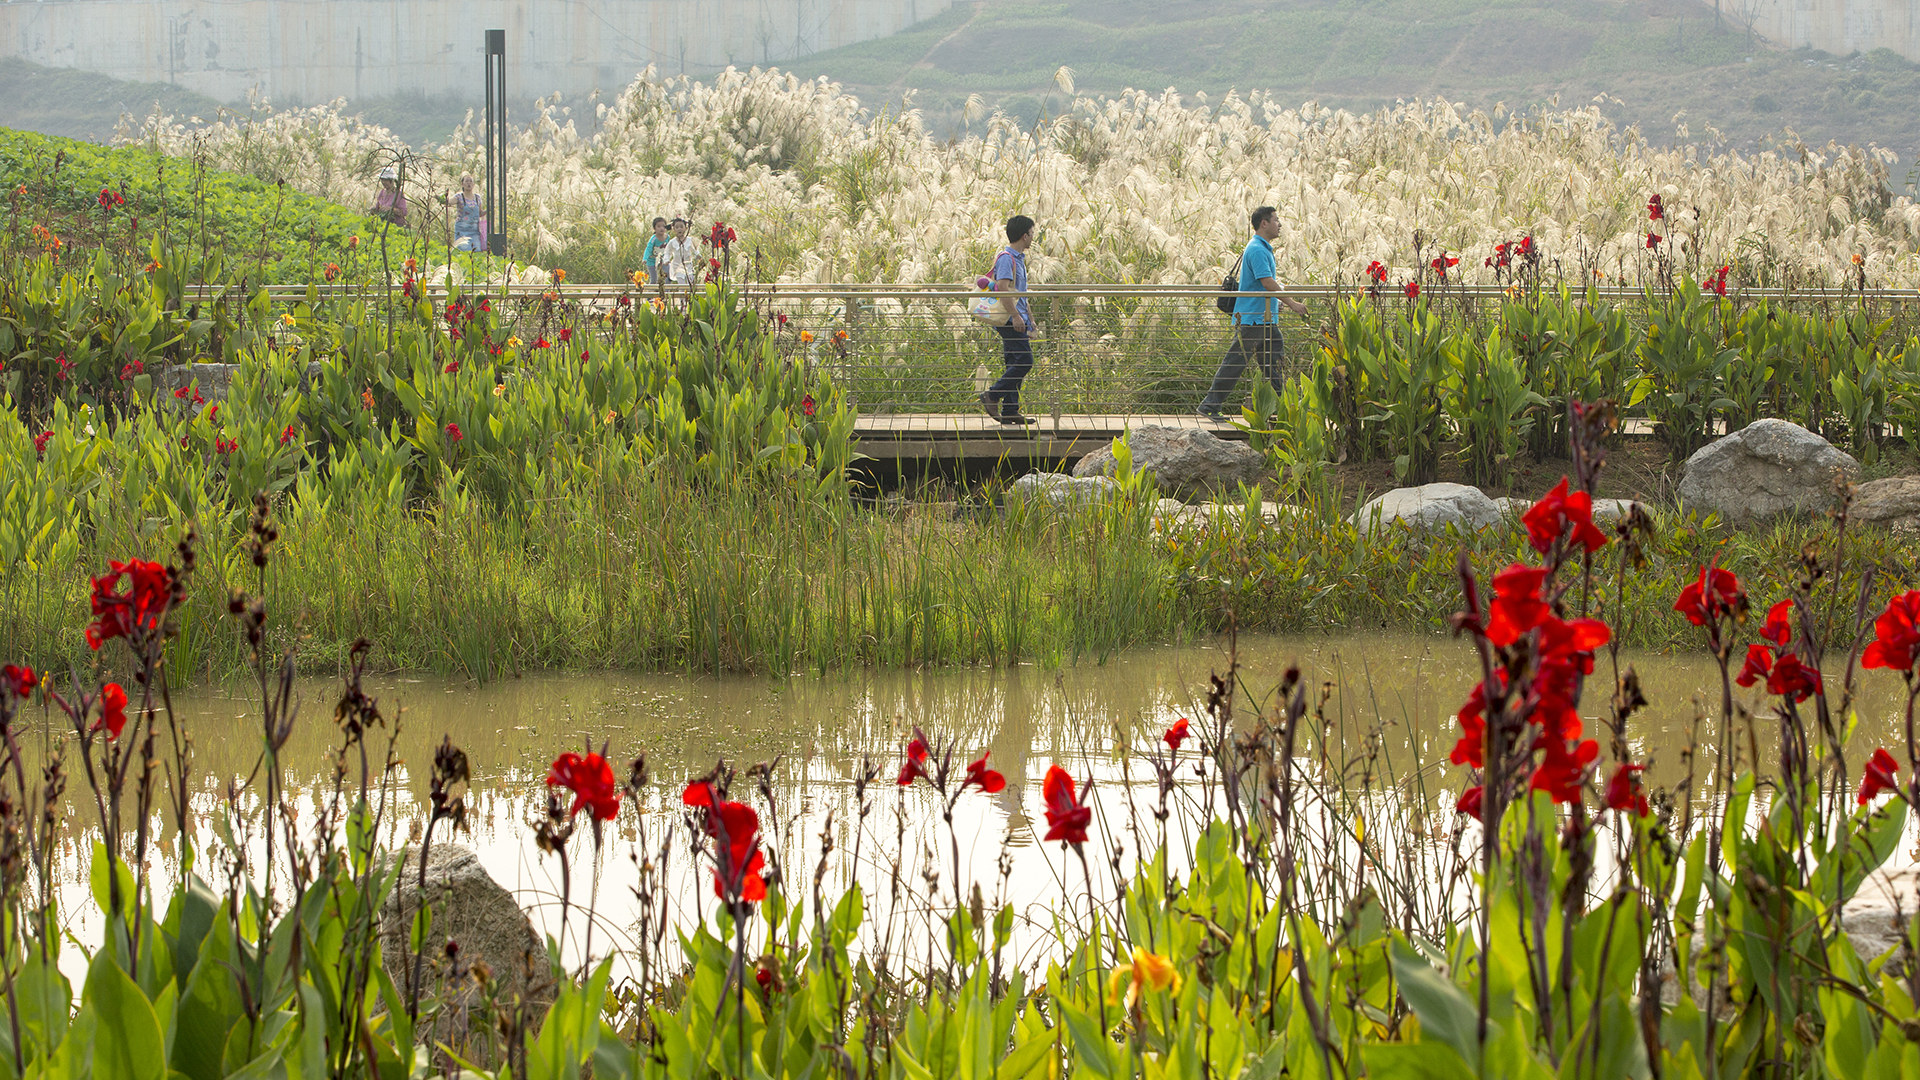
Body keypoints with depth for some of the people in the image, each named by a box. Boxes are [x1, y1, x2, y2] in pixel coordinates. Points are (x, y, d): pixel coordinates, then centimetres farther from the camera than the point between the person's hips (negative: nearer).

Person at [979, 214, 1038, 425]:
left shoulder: (1018, 258, 19)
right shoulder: (1006, 258, -13)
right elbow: (1003, 287, -23)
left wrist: (1029, 317, 29)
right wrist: (1015, 315, -28)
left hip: (1017, 320, 10)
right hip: (1010, 320, -10)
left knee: (1015, 364, 8)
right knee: (1023, 361, -13)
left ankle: (1010, 411, 8)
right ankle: (992, 396, -8)